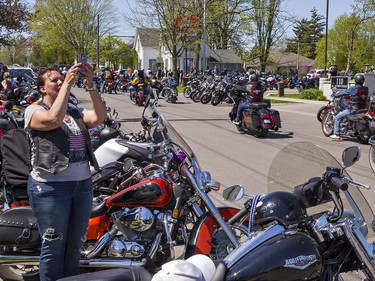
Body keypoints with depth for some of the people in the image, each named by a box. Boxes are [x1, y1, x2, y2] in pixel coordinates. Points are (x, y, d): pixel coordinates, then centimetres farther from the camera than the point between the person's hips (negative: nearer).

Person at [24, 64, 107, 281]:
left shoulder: (75, 111, 14)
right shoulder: (34, 110, -2)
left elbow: (99, 117, -5)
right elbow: (54, 119, -24)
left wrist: (90, 84, -14)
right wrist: (68, 84, -22)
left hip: (83, 184, 6)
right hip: (50, 187, -6)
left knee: (75, 245, 16)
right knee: (54, 246, 3)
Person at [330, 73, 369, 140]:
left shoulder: (353, 89, -15)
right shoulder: (366, 89, 3)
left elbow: (344, 92, -5)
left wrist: (336, 95, 13)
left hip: (353, 109, -7)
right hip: (362, 109, 7)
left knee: (337, 117, 3)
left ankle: (336, 134, -2)